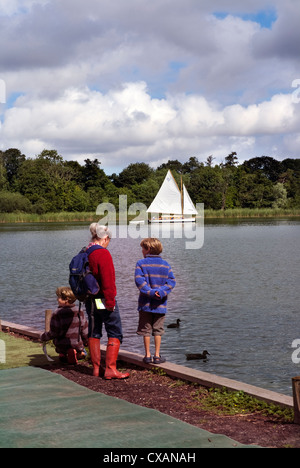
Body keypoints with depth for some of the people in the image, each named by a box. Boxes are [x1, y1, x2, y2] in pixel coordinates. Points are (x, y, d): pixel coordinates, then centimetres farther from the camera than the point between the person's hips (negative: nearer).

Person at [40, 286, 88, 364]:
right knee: (82, 354, 32)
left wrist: (42, 337, 4)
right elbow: (84, 329, 3)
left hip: (62, 346, -2)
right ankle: (77, 353, 0)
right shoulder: (79, 312, -6)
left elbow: (53, 333, -15)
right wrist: (85, 342, 20)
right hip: (77, 345, 2)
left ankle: (63, 355, 1)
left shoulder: (57, 314, -19)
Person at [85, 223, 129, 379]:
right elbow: (108, 280, -19)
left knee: (94, 333, 14)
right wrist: (110, 302, -15)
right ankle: (110, 369, -4)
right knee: (115, 334, 1)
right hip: (103, 300, -8)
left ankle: (96, 368, 18)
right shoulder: (103, 254, -16)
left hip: (90, 300, 8)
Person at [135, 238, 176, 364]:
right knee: (158, 330, 9)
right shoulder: (165, 264, 4)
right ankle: (157, 355, 10)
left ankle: (147, 355, 11)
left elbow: (139, 281, -15)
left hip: (145, 303, -2)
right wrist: (161, 292, -13)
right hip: (160, 304, 2)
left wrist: (150, 292, -16)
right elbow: (171, 281, -4)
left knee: (146, 330, 8)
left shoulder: (141, 263, -4)